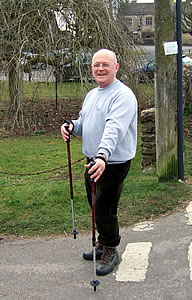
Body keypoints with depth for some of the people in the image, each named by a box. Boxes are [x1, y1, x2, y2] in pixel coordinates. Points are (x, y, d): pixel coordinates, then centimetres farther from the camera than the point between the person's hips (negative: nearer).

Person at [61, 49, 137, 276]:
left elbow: (114, 128, -32)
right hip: (92, 161, 9)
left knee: (104, 209, -1)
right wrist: (71, 126, -3)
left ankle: (110, 251, 20)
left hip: (113, 164, -9)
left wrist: (102, 156, -46)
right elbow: (83, 123, 21)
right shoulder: (91, 95, 13)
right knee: (96, 206, 20)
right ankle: (102, 244, 39)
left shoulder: (123, 95, -17)